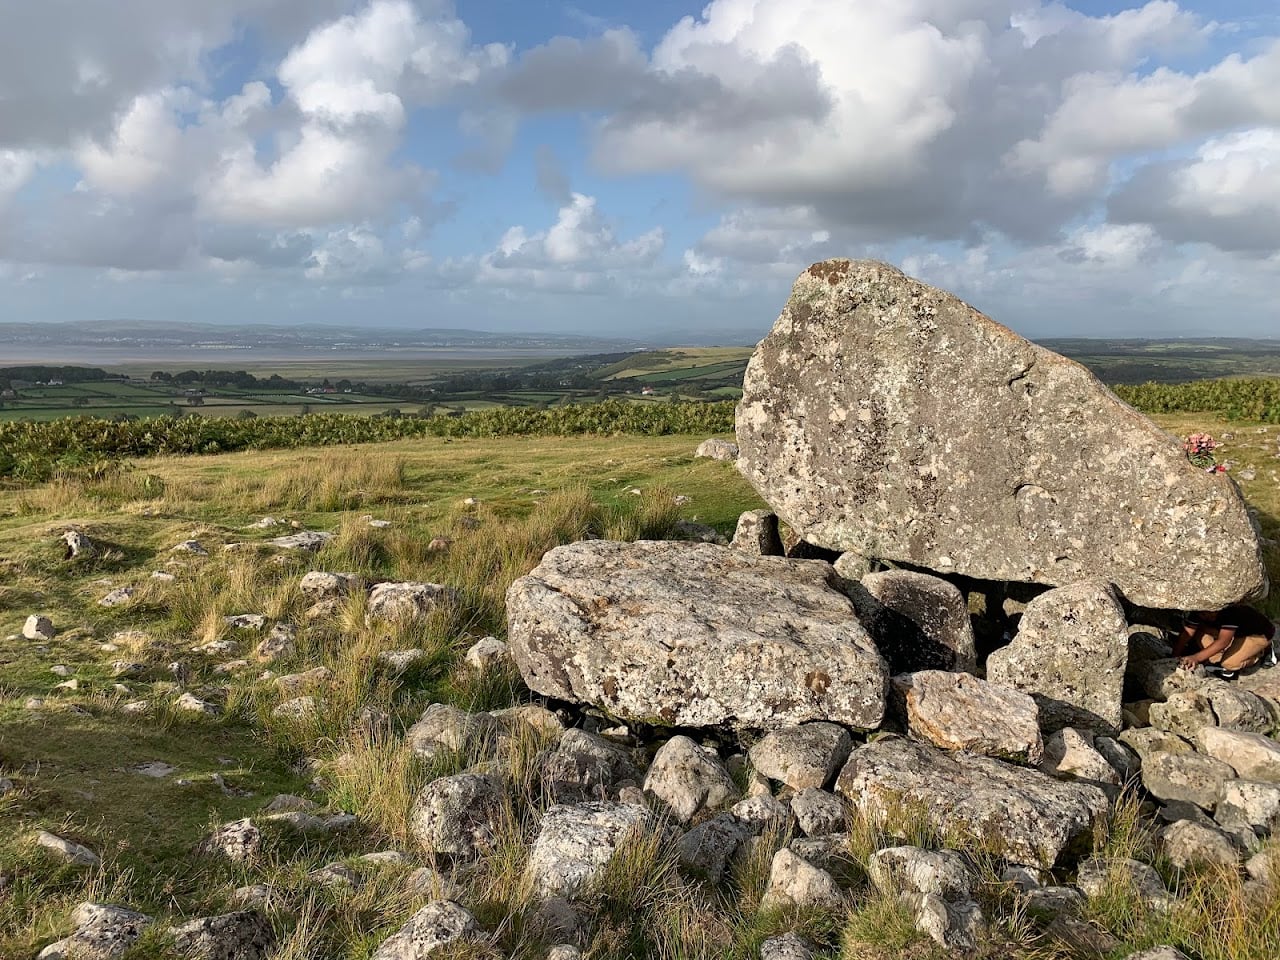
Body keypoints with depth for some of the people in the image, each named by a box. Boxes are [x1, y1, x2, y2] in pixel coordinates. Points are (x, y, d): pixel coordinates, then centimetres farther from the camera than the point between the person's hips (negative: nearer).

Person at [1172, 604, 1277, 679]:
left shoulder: (1231, 612, -37)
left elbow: (1223, 641, -44)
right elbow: (1185, 634, -19)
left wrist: (1197, 657, -52)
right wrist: (1175, 657, -32)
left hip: (1260, 634, -6)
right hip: (1237, 633, 6)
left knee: (1229, 663, -26)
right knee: (1201, 636, -16)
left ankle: (1262, 652, 0)